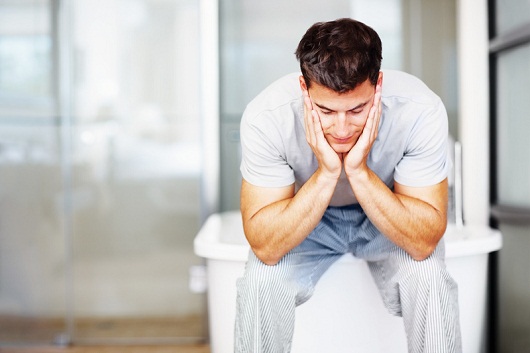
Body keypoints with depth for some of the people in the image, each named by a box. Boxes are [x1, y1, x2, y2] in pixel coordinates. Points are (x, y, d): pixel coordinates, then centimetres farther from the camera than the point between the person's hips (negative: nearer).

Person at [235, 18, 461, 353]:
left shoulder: (420, 110, -32)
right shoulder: (266, 116, -32)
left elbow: (424, 242, -29)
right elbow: (264, 247, -30)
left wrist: (360, 171, -41)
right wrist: (326, 174, -41)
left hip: (389, 220, 0)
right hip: (304, 223, 0)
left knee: (429, 278, -28)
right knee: (261, 281, -26)